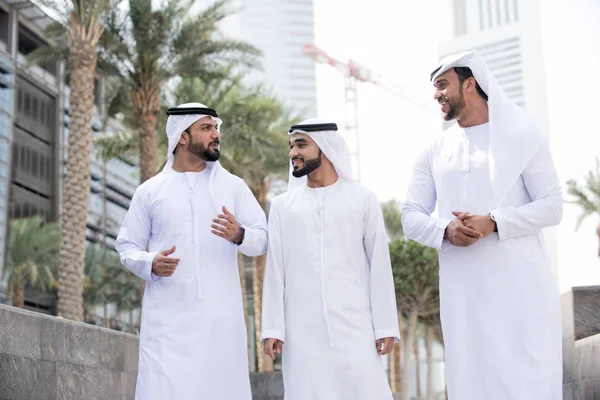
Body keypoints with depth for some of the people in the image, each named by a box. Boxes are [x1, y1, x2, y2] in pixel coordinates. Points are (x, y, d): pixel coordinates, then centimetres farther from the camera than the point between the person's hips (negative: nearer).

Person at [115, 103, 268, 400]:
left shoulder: (233, 186, 9)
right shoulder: (150, 191, 8)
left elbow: (264, 239, 6)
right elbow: (126, 246, 11)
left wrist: (240, 235, -16)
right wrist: (151, 264, -10)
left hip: (221, 316, 1)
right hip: (168, 317, -1)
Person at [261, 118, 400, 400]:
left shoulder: (363, 200, 7)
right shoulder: (283, 205, 12)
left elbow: (379, 266, 5)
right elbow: (275, 270, 9)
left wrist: (385, 326, -1)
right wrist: (273, 327, 1)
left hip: (354, 326, -1)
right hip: (302, 331, 2)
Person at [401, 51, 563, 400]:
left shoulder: (522, 136, 3)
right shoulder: (435, 153, 15)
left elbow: (552, 206, -3)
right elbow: (411, 217, 9)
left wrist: (493, 223, -18)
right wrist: (446, 231, -13)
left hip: (520, 282, -3)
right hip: (463, 290, 4)